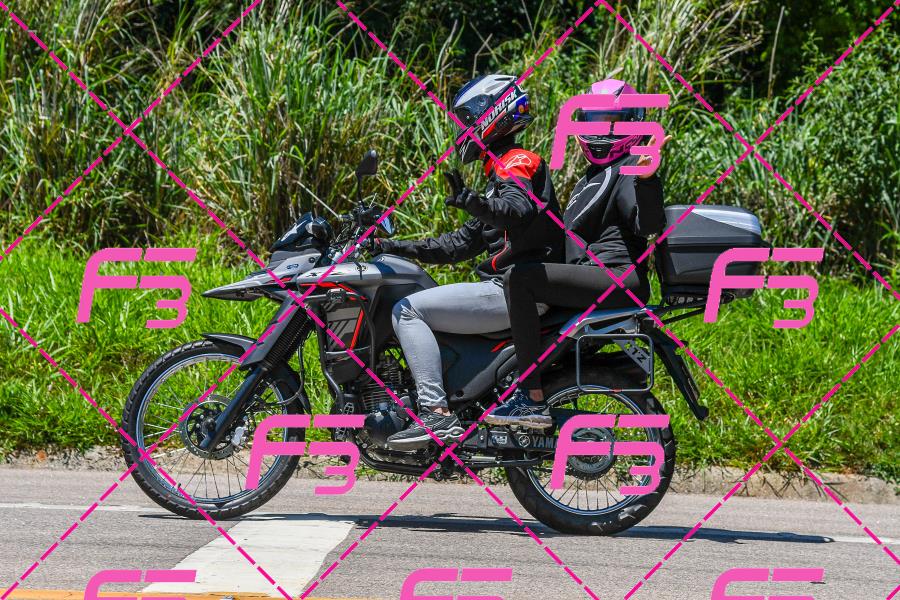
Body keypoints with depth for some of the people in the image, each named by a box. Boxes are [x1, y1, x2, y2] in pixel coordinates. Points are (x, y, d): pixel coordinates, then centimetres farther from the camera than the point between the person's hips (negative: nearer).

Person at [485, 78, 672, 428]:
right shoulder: (593, 175, 26)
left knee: (519, 279, -25)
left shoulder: (627, 169, -5)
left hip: (618, 279, -11)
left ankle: (532, 399, -30)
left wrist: (646, 179, -39)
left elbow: (649, 223, -22)